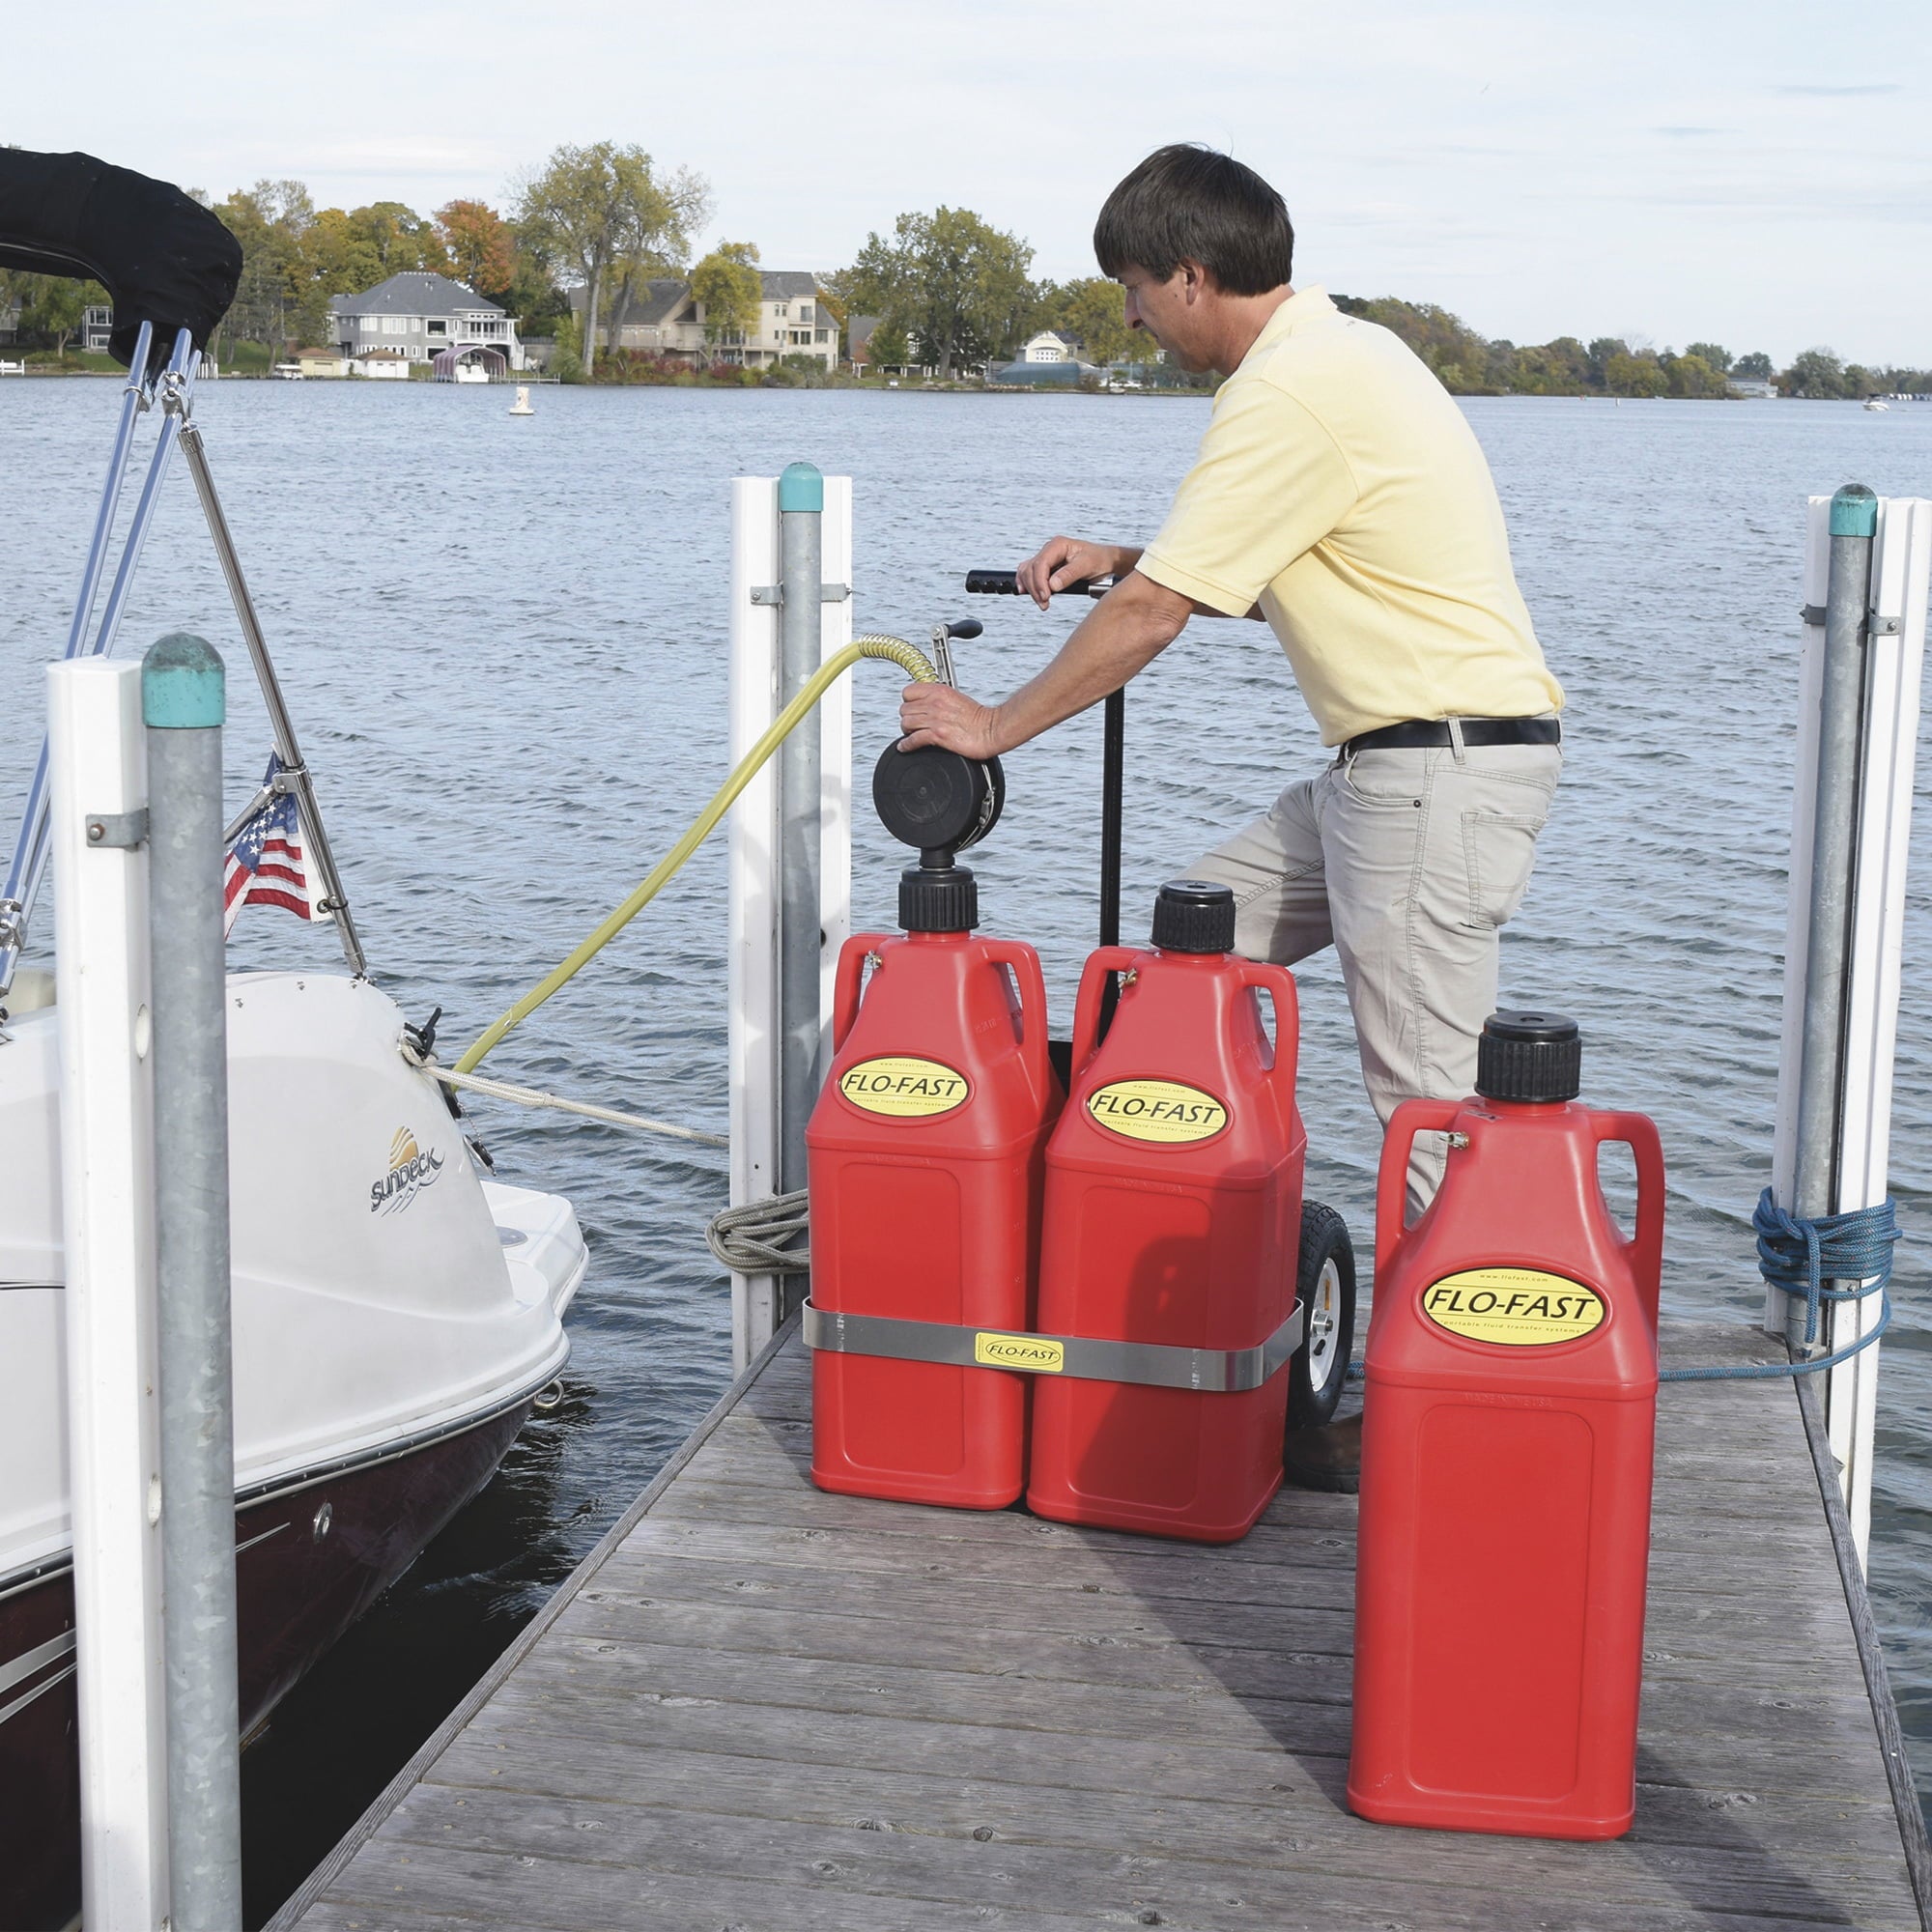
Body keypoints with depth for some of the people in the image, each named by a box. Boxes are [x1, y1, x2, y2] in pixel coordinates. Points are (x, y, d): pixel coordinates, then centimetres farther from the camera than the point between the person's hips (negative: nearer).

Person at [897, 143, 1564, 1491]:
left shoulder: (1291, 390, -17)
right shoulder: (1338, 350, 16)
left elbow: (1153, 617, -16)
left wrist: (995, 728, -6)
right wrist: (1128, 558, 15)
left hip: (1448, 763, -11)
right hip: (1391, 761, 11)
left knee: (1431, 1100, -5)